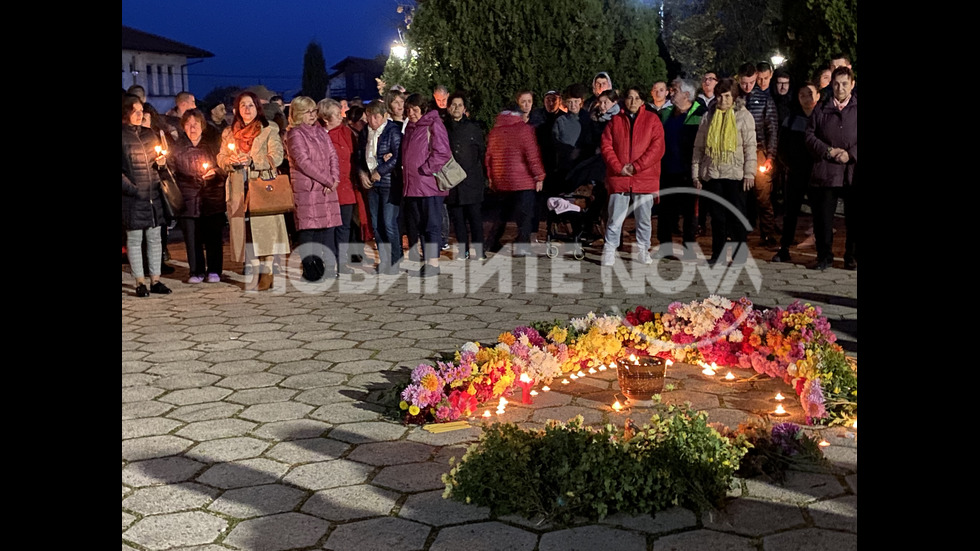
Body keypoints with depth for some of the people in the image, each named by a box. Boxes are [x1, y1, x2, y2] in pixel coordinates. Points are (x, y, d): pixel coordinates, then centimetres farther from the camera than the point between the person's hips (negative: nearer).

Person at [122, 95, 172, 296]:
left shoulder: (150, 134, 14)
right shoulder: (123, 136, -3)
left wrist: (161, 163, 1)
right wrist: (131, 188, -14)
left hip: (153, 194, 5)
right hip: (132, 197, -5)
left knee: (155, 237, 6)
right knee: (134, 239, 0)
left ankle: (155, 280, 12)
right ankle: (140, 282, 6)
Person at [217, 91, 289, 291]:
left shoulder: (269, 130, 4)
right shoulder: (229, 133, 16)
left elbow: (276, 157, -6)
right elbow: (220, 158, 13)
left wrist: (252, 160, -17)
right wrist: (230, 160, -10)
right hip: (239, 190, 4)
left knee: (265, 229, -7)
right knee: (246, 230, 1)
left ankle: (266, 271, -1)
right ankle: (255, 273, 6)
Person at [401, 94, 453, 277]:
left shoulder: (433, 124, -6)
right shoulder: (409, 127, 19)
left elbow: (442, 153, -14)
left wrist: (424, 170, -15)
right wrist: (407, 176, 14)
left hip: (430, 184, -8)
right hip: (412, 185, 8)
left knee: (432, 224, -3)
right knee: (420, 225, 12)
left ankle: (433, 263, 1)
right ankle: (426, 261, 19)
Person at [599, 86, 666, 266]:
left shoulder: (652, 119, 4)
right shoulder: (615, 120, 9)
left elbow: (657, 147, -5)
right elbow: (606, 146, 3)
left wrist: (636, 166, -12)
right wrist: (618, 168, -11)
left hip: (645, 178, 0)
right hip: (619, 178, 0)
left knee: (643, 218, 8)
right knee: (615, 218, -1)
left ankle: (643, 250, 19)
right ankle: (609, 251, 5)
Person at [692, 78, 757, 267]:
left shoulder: (743, 115, 2)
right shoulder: (709, 116, 11)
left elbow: (750, 146, -2)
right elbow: (699, 146, 12)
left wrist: (749, 172, -9)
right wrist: (695, 173, 6)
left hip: (735, 173, -3)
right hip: (711, 173, 3)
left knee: (736, 215, 0)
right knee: (717, 216, 6)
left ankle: (740, 253, 9)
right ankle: (718, 253, 13)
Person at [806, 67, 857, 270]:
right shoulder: (821, 110, 12)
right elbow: (810, 136, 7)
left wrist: (851, 154, -11)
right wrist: (828, 151, -7)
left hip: (852, 172, -1)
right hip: (825, 172, 1)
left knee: (853, 218, 3)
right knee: (823, 217, 2)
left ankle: (852, 258, 15)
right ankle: (824, 257, 15)